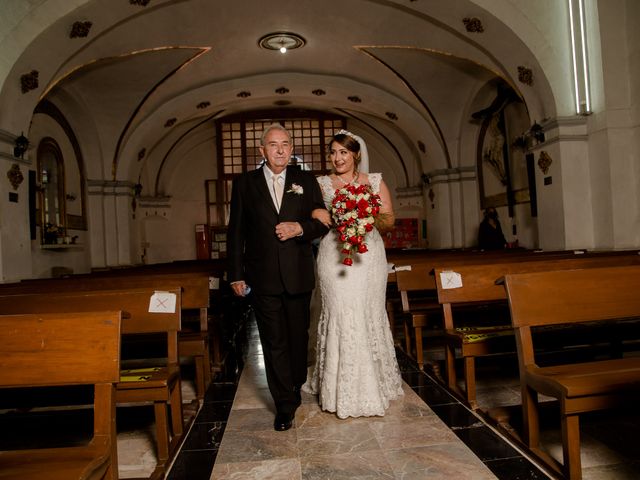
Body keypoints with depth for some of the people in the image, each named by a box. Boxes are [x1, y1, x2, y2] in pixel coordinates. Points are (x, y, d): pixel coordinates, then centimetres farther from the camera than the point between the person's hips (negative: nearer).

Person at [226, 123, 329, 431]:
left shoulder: (306, 181, 5)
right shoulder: (244, 184, 3)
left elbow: (323, 222, 4)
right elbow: (236, 232, 3)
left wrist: (300, 227, -16)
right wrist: (236, 275, -1)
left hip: (299, 276, 1)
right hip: (262, 277, -1)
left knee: (299, 337, 16)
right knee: (274, 343, 4)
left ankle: (296, 387, 39)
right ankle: (285, 405, 17)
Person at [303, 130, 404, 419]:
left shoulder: (375, 181, 9)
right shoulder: (321, 184, 8)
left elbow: (389, 219, 6)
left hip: (368, 256, 1)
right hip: (334, 257, -1)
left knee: (369, 316, 5)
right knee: (339, 316, -3)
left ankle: (373, 384, 22)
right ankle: (342, 391, 11)